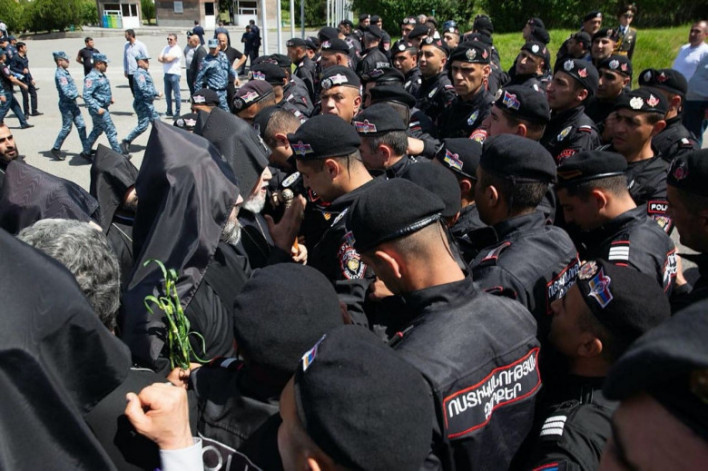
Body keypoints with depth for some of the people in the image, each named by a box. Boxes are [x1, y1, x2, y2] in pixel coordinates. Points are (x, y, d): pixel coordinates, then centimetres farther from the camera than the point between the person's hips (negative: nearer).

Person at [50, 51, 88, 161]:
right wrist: (78, 94, -15)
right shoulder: (60, 74, -19)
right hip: (66, 105, -9)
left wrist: (76, 95, 10)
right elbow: (66, 92, -25)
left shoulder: (65, 72, 10)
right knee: (66, 128, 1)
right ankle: (56, 149, 15)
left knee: (81, 125, 10)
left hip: (72, 103, 9)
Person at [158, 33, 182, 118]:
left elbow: (169, 58, -17)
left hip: (174, 74, -8)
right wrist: (166, 60, -8)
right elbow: (159, 58, 9)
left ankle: (178, 112, 1)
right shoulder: (166, 48, 16)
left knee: (176, 94, -4)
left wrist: (164, 57, 2)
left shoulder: (177, 49, -7)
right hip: (166, 73, 8)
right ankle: (169, 111, 21)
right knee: (167, 94, 12)